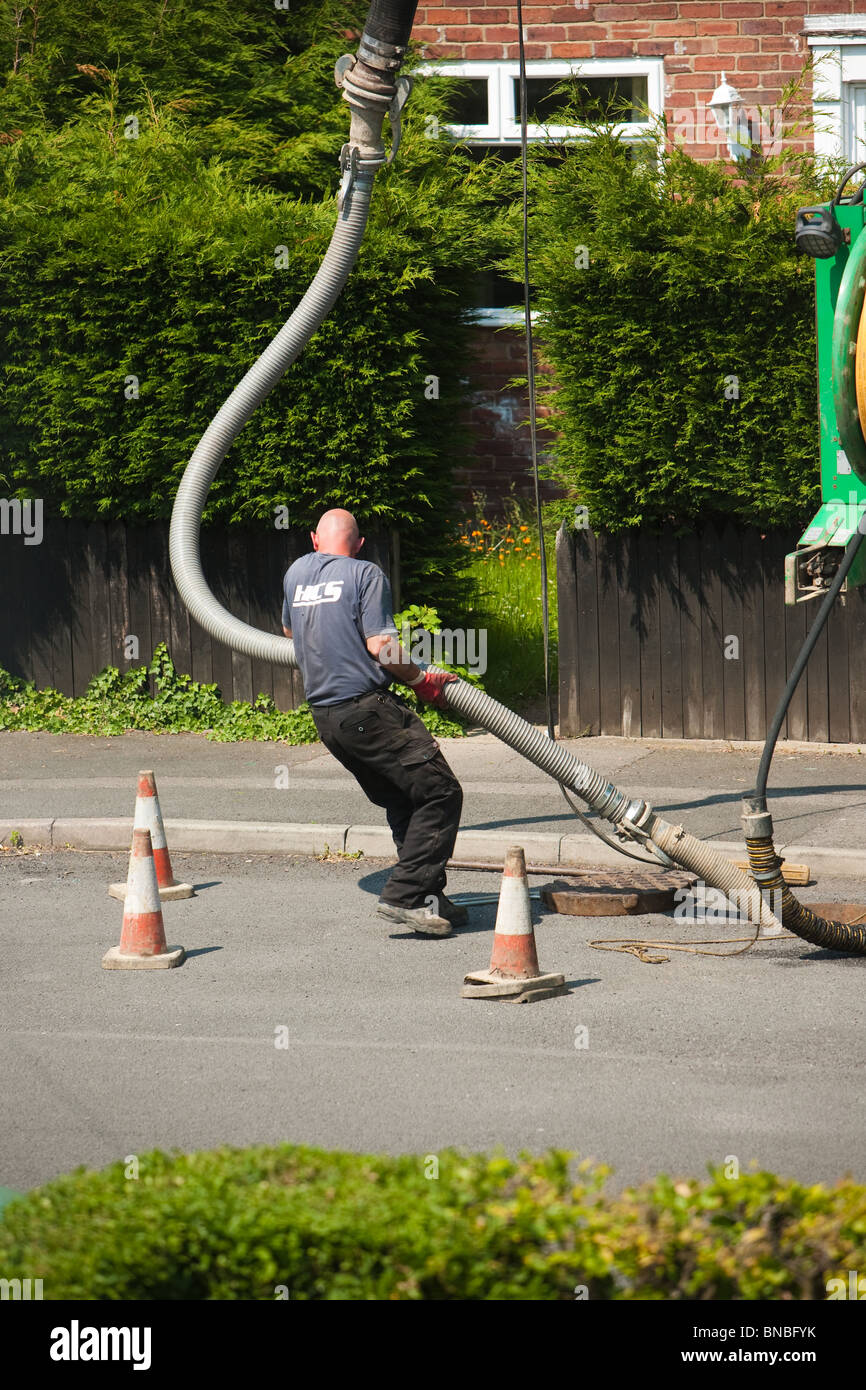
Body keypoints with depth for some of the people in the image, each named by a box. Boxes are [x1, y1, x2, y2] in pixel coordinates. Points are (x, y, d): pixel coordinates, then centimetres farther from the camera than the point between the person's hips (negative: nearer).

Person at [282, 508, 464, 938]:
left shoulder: (295, 573, 16)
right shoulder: (365, 574, -4)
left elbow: (289, 629, 35)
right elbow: (381, 646, -13)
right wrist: (422, 680, 2)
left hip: (325, 716, 8)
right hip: (367, 707, -8)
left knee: (403, 803, 17)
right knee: (440, 792, -5)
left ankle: (429, 901, 14)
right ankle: (404, 895, -14)